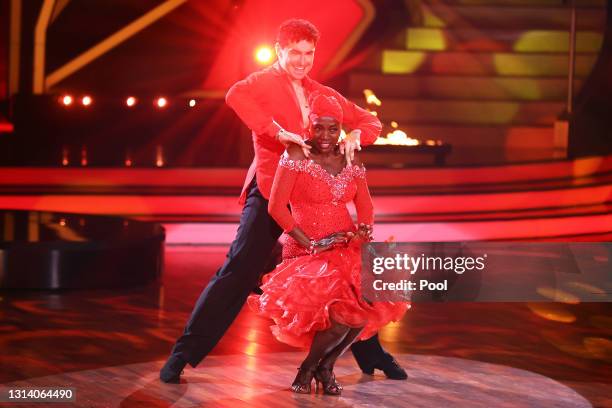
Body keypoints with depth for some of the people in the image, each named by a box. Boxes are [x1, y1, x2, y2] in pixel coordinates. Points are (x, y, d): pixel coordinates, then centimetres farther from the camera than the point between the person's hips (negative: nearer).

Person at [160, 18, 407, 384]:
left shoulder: (323, 95, 16)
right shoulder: (267, 80, -1)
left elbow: (371, 122, 20)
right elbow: (236, 95, -24)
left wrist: (354, 135, -4)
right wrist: (278, 132, -31)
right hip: (270, 191, -5)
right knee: (237, 273, -11)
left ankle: (373, 356, 22)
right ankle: (184, 354, -5)